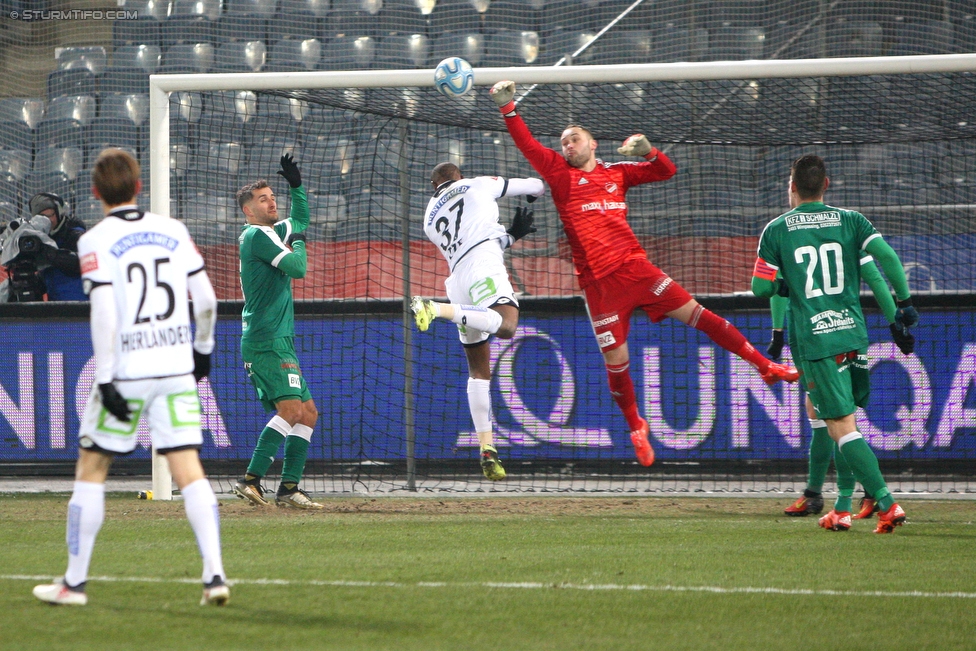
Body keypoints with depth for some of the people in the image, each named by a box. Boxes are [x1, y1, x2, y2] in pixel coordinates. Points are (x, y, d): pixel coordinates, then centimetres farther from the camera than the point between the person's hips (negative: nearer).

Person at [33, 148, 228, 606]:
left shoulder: (96, 241, -6)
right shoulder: (174, 231, 6)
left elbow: (104, 314, -15)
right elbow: (206, 300, 6)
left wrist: (105, 380, -14)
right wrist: (202, 348, 22)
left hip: (126, 371, -3)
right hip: (176, 368, 3)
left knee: (90, 469, 9)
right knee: (189, 471, 1)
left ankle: (74, 581, 12)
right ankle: (214, 574, -10)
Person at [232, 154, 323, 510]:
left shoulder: (271, 232, 20)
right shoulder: (256, 235, -8)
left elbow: (301, 219, 39)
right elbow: (297, 268, -17)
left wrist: (296, 185, 23)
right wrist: (297, 242, 3)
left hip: (277, 343, 10)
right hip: (266, 342, -10)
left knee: (307, 413, 10)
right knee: (291, 407, -22)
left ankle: (289, 488, 5)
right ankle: (251, 479, -30)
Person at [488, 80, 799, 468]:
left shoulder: (616, 173, 15)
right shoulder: (561, 174, 8)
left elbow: (665, 171, 16)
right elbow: (528, 145, -3)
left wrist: (646, 151, -4)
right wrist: (507, 109, -15)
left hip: (633, 267, 1)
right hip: (598, 282, -1)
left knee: (694, 312, -4)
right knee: (615, 359, 0)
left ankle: (764, 366, 3)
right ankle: (635, 428, 21)